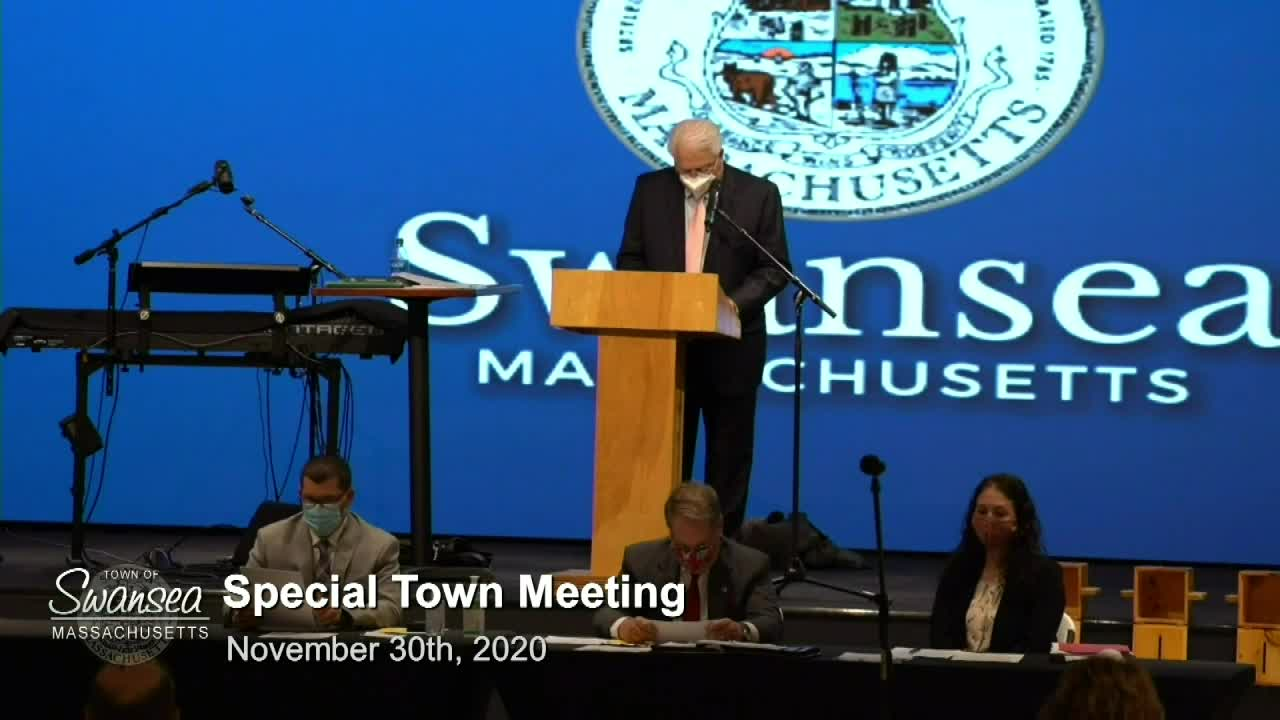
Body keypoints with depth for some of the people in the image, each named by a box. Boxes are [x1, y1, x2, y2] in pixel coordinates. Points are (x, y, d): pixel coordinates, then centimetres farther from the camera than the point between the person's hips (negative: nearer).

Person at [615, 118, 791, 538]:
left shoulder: (758, 195, -4)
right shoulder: (650, 189, 3)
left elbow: (774, 268, -3)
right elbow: (630, 259, 7)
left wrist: (735, 303, -19)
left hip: (731, 342, -1)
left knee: (729, 449, 5)